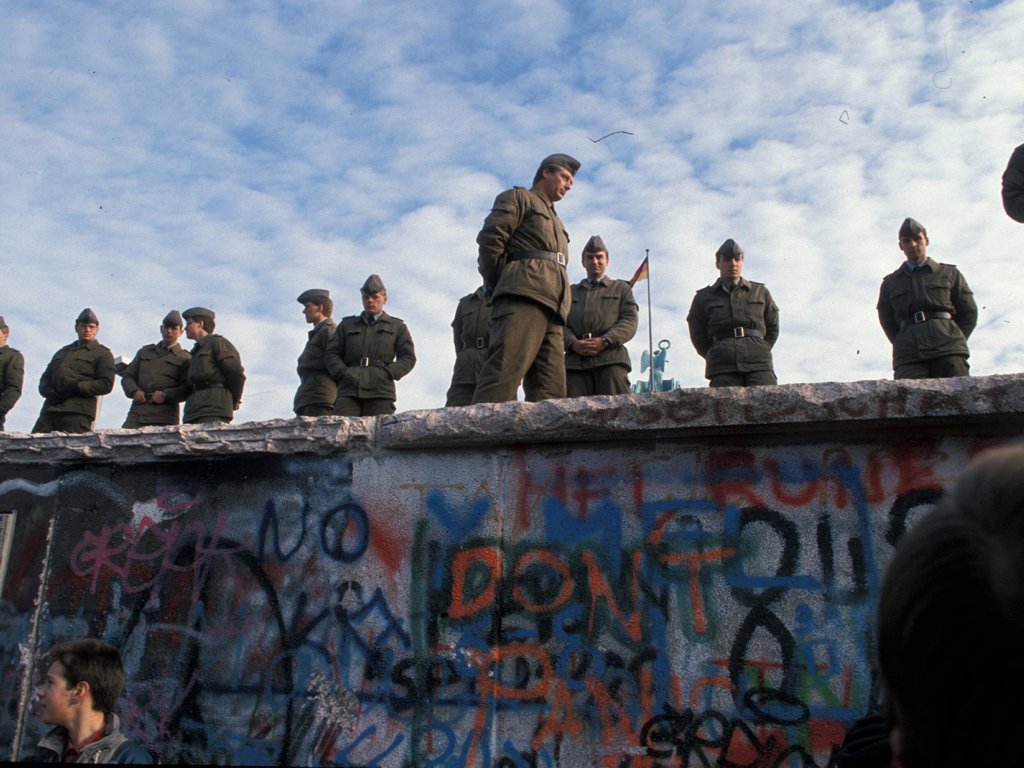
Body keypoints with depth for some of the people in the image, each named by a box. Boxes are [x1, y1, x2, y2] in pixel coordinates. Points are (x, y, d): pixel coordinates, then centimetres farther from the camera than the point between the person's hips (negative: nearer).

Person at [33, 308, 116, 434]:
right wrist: (49, 391, 2)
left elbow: (106, 384, -3)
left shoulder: (102, 353, 10)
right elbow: (45, 378, 26)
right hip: (50, 410, 6)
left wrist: (75, 388, -13)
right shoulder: (62, 352, 30)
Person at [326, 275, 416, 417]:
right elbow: (332, 353, 17)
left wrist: (386, 374, -6)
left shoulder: (397, 327, 20)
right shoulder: (347, 325, 25)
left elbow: (408, 357, 10)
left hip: (380, 391, -1)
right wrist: (344, 373, -3)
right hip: (349, 390, 1)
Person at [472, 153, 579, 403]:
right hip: (523, 297, -8)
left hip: (552, 307, 8)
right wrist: (501, 287, -1)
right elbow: (489, 240, -1)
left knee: (550, 393, -6)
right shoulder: (518, 198, 14)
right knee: (504, 374, -24)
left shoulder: (556, 223, 38)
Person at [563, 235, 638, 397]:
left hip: (611, 359, -1)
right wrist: (574, 344, -7)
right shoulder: (570, 292, 31)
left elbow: (630, 321, 9)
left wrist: (604, 342, -10)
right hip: (575, 361, 2)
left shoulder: (622, 288, 24)